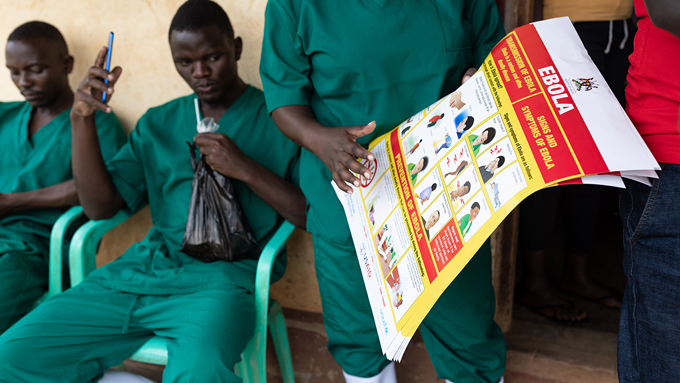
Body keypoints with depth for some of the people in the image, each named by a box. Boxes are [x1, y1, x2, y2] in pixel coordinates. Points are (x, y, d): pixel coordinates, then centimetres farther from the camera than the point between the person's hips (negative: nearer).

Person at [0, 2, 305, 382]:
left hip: (222, 277, -5)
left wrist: (245, 169, -13)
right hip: (147, 266, 6)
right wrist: (83, 119, 1)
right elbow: (100, 206, 11)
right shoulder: (158, 124, 18)